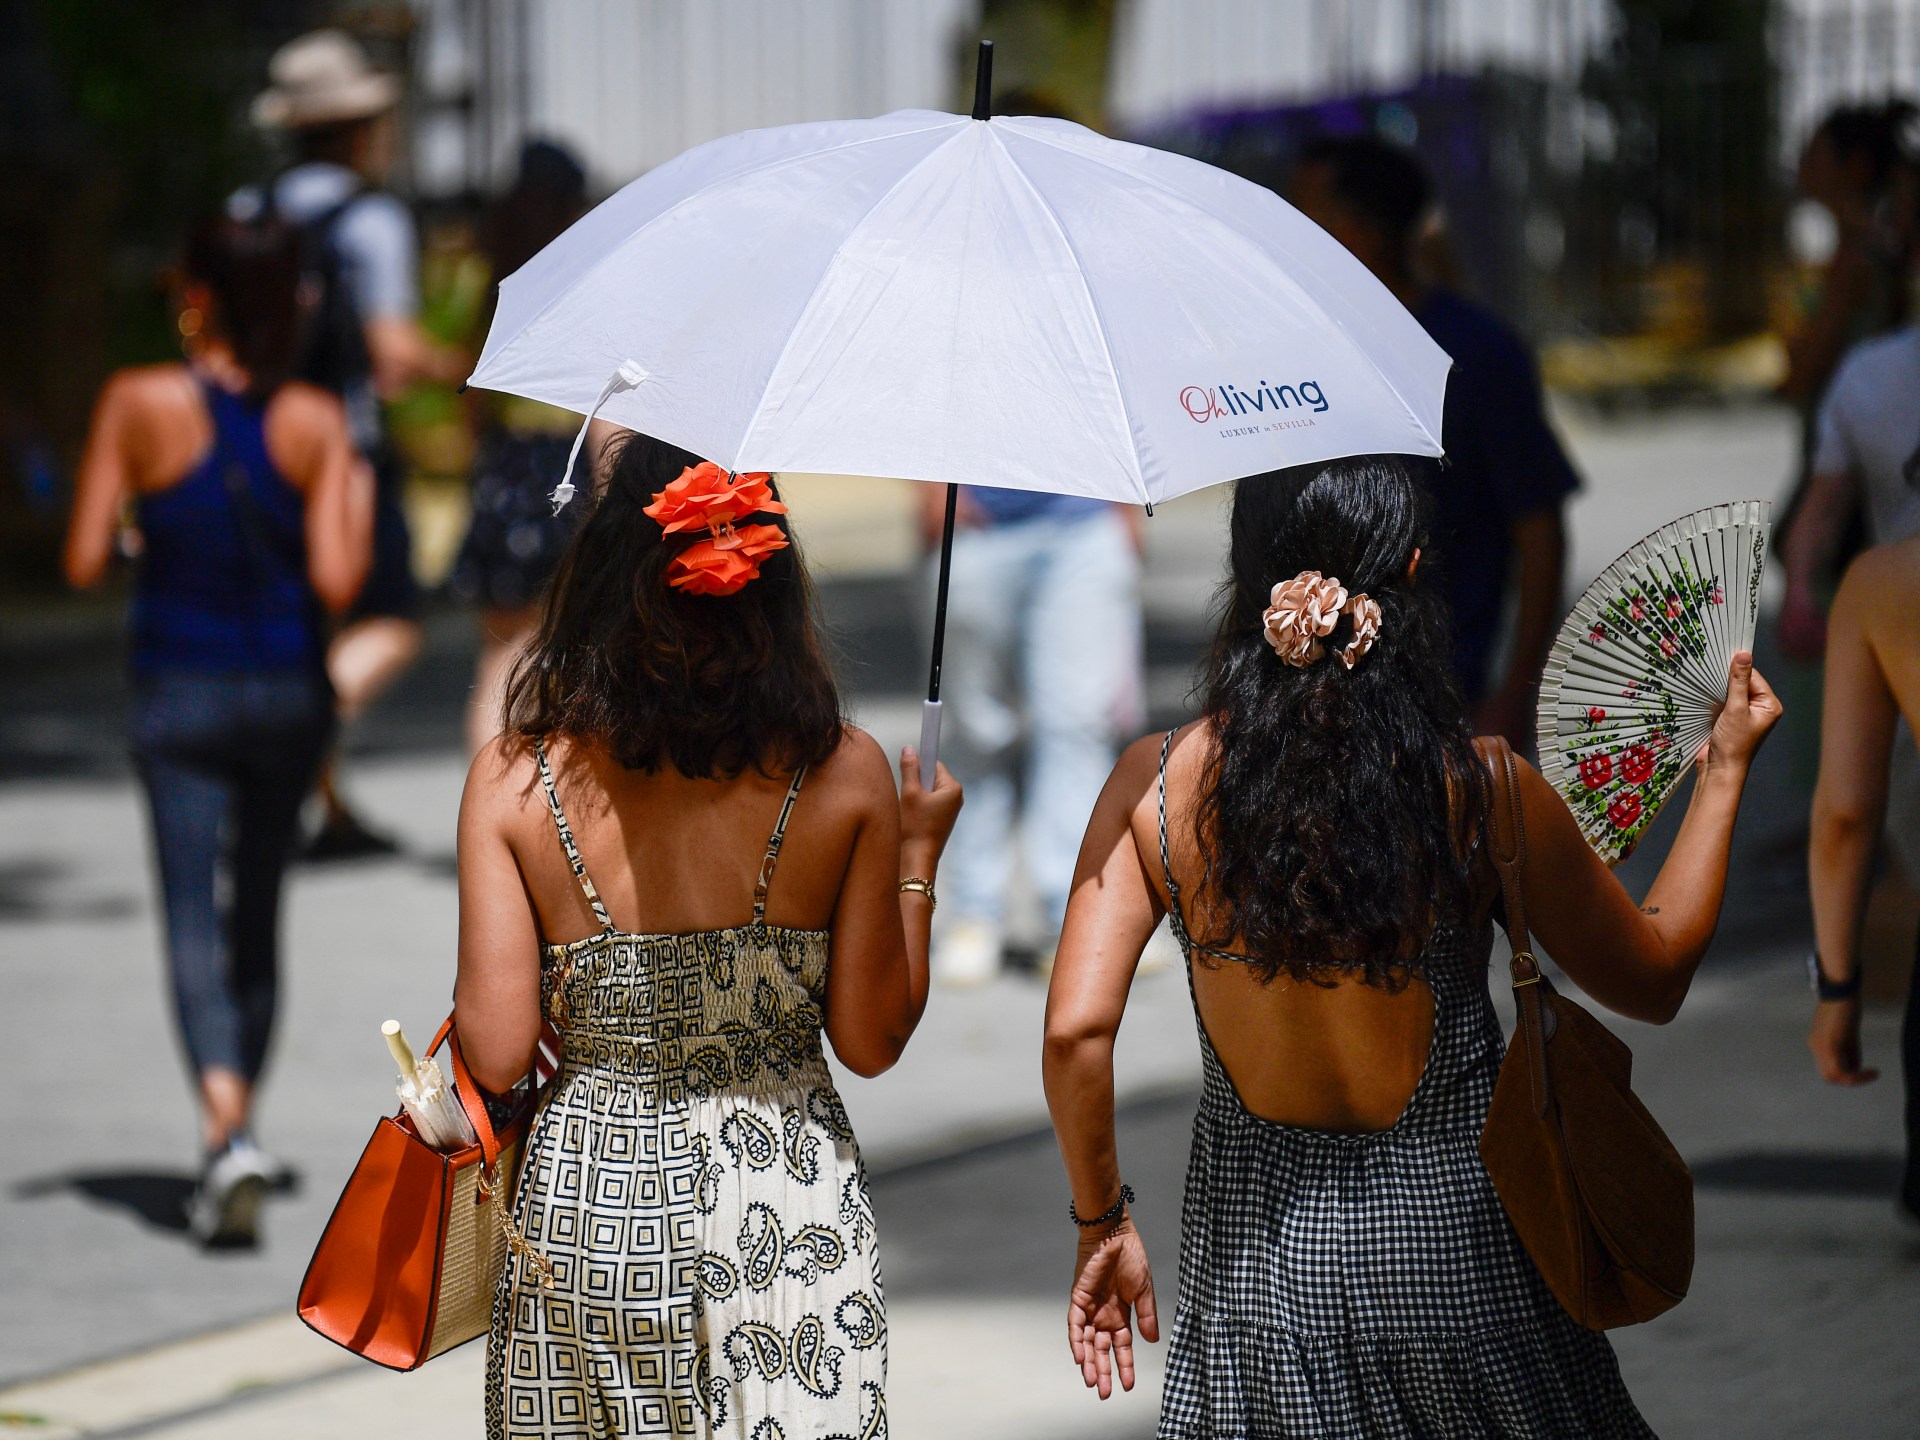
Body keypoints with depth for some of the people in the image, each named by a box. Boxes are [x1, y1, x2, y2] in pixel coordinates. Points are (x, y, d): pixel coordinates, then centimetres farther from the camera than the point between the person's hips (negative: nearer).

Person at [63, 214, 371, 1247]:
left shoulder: (141, 405, -11)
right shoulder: (315, 423, -7)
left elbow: (84, 565, -8)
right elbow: (337, 585, -11)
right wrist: (359, 505, 7)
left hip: (181, 695, -2)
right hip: (288, 692, 2)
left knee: (196, 927, -6)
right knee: (257, 918, 17)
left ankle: (227, 1129, -28)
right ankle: (232, 1133, 26)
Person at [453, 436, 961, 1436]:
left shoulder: (514, 781, -8)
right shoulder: (843, 776, -7)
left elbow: (496, 1053, -10)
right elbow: (872, 1041, -2)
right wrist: (916, 859, 12)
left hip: (585, 1211, 0)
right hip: (785, 1216, 0)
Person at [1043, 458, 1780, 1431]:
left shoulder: (1158, 784, -11)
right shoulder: (1483, 789, -15)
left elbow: (1076, 1029, -14)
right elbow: (1653, 977, 0)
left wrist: (1102, 1223, 2)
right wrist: (1725, 769, 12)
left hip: (1251, 1258, 2)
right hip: (1448, 1233, -1)